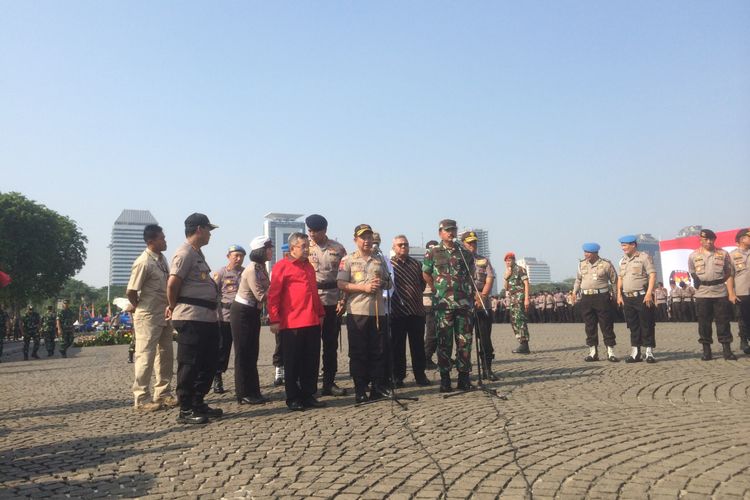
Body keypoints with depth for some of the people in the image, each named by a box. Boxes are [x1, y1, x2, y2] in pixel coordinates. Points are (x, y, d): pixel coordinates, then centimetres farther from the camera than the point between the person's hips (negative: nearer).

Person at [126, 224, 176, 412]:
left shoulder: (162, 258, 7)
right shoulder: (143, 262, -18)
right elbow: (130, 292, -17)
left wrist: (169, 308, 11)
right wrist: (140, 308, -2)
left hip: (164, 316, 8)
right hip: (148, 317, -8)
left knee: (166, 356, 13)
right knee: (145, 357, -1)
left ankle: (163, 394, 23)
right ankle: (142, 398, 8)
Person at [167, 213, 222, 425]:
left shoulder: (197, 253, 20)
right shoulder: (185, 253, -11)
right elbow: (172, 283, -18)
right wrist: (173, 307, -4)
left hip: (207, 317, 10)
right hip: (191, 318, -10)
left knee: (208, 363, 15)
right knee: (189, 365, -2)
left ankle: (198, 403, 26)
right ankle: (185, 410, 8)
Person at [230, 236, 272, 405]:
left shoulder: (261, 268, 8)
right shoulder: (252, 269, -19)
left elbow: (267, 290, 3)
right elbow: (261, 296, -23)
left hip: (253, 313, 9)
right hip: (242, 313, -9)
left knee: (252, 354, 12)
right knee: (243, 354, -1)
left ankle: (253, 392, 20)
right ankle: (244, 394, 8)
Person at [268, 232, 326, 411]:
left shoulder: (309, 266, 17)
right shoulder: (282, 266, -5)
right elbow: (273, 295, -9)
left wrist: (320, 313, 19)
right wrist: (274, 319, -13)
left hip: (312, 322, 7)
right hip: (291, 324, -7)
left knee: (311, 362, 10)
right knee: (293, 363, 4)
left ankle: (308, 396, 21)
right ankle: (293, 399, 15)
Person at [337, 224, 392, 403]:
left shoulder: (379, 260, 15)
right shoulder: (348, 260, 2)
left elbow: (389, 283, 21)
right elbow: (341, 284, -7)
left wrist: (382, 283, -2)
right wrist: (364, 288, -15)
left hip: (378, 311, 4)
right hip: (357, 312, -4)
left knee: (378, 351, 7)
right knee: (358, 353, 1)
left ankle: (378, 388, 17)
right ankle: (360, 391, 10)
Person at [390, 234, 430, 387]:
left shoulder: (416, 264, 14)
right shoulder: (389, 264, 1)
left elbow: (422, 283, 21)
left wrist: (417, 294, 12)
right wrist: (397, 299, -6)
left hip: (417, 311, 3)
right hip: (398, 311, -3)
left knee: (418, 345, 7)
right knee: (398, 346, 3)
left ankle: (420, 375, 16)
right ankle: (398, 377, 12)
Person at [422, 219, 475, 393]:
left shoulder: (465, 253, 11)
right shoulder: (433, 253, 4)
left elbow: (471, 275, 19)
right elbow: (426, 274, 8)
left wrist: (470, 293, 12)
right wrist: (438, 290, 5)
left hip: (464, 302, 3)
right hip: (443, 304, -2)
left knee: (465, 341, 5)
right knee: (444, 342, 2)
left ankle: (464, 378, 14)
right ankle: (445, 379, 9)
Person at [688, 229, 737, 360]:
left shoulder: (723, 254, 5)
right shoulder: (693, 256, 5)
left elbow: (729, 275, 3)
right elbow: (692, 273, 15)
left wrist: (731, 293, -3)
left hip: (721, 293, 0)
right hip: (702, 294, 0)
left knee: (723, 321, 3)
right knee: (704, 322, 3)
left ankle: (727, 350, 10)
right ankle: (706, 351, 10)